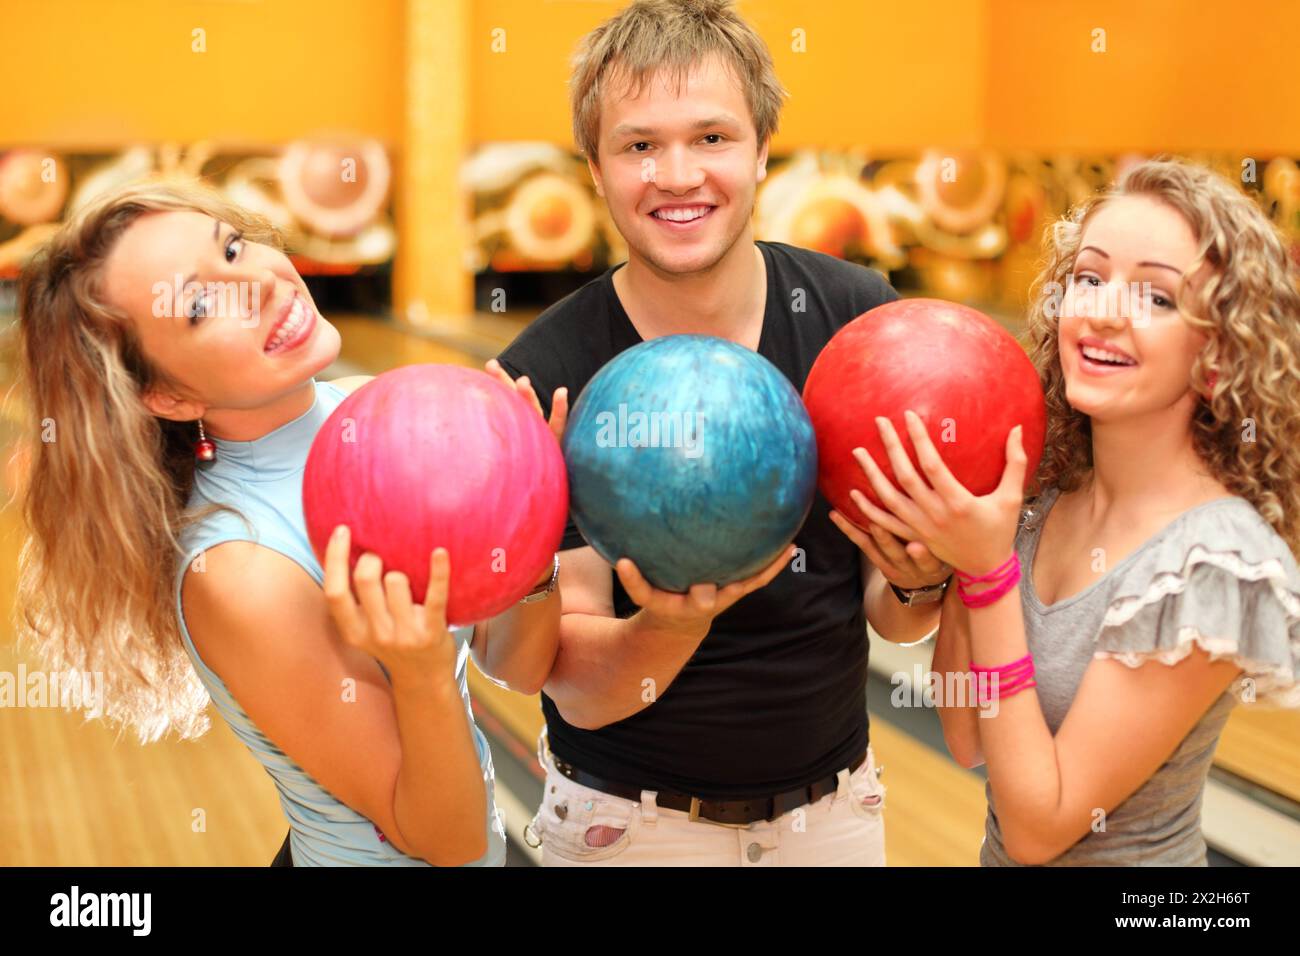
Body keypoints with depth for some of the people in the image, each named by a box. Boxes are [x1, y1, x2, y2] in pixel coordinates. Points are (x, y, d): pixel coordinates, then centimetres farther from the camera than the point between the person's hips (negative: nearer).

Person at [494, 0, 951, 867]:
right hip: (630, 817, -2)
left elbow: (891, 615, -5)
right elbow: (576, 689, -17)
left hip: (837, 804, 3)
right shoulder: (545, 380, -19)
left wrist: (921, 578, -26)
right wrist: (670, 625, -36)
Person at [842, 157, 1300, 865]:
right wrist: (953, 557, -13)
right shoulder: (1057, 499, -5)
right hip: (1000, 858, 6)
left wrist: (989, 569, -28)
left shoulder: (1220, 561, -25)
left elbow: (1039, 827, -23)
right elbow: (968, 741, -2)